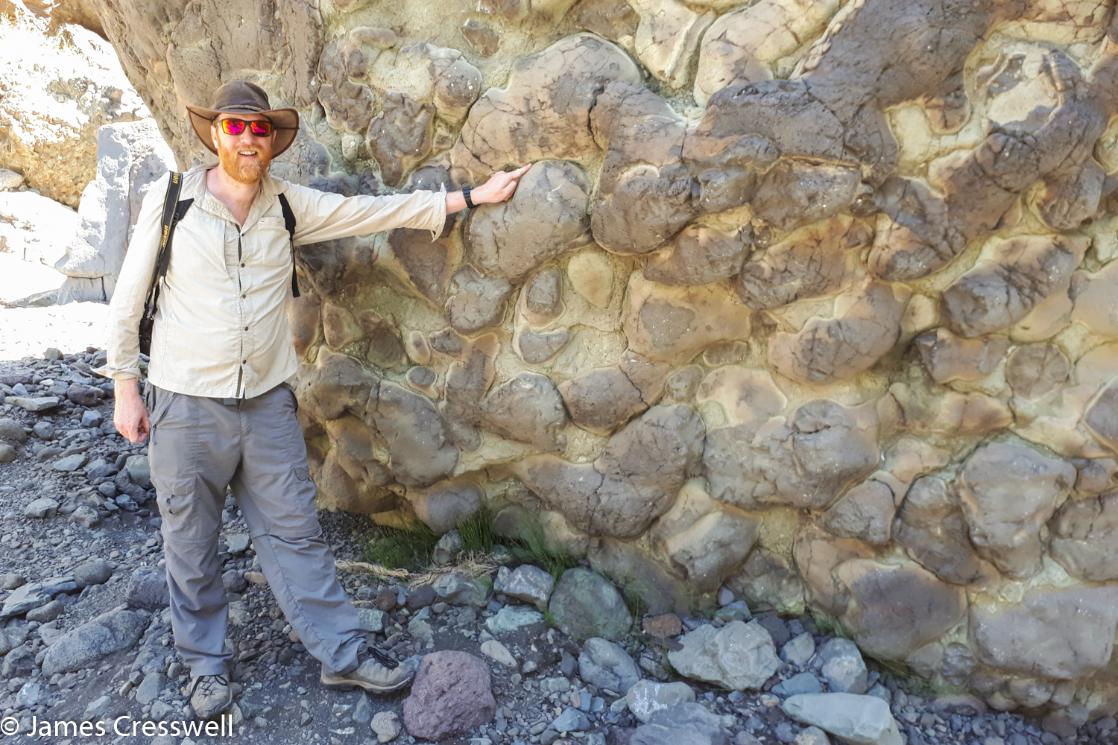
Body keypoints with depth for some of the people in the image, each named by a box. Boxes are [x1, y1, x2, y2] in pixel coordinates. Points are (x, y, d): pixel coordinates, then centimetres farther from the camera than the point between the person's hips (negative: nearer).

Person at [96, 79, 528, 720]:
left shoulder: (289, 204, 2)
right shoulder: (171, 198, -5)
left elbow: (379, 210, 1)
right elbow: (129, 300, 0)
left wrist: (473, 196, -2)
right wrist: (126, 389, 0)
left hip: (269, 400, 2)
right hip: (186, 403, -2)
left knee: (295, 532, 9)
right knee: (192, 543, 11)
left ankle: (343, 652, 19)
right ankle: (208, 666, 30)